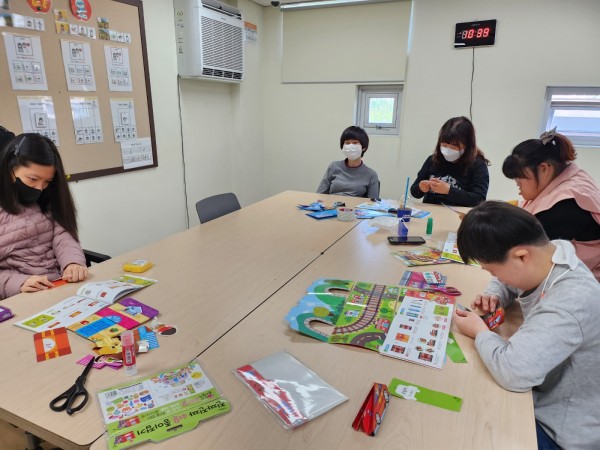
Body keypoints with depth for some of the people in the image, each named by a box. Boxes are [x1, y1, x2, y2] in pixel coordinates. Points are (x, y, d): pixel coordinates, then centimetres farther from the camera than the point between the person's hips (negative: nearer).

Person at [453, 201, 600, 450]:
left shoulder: (569, 304, -36)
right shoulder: (544, 258, -9)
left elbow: (512, 371, -43)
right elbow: (507, 280, 15)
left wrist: (480, 331, -24)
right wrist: (494, 295, -8)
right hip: (545, 393, 8)